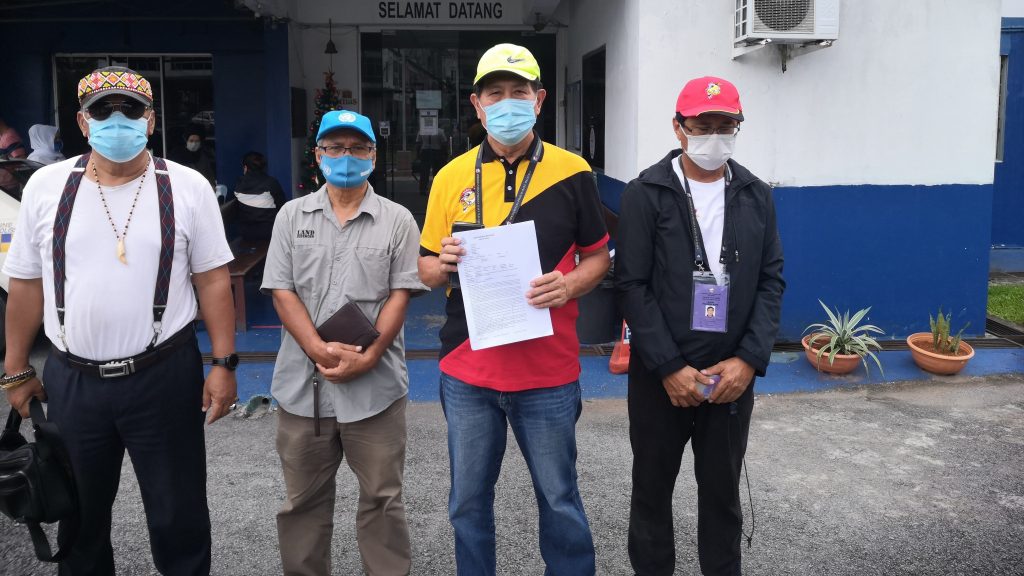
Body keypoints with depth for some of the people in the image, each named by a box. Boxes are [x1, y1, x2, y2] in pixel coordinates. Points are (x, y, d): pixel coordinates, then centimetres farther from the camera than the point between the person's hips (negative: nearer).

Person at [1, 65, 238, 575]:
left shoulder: (187, 187, -4)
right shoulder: (46, 185, 2)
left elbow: (213, 280, -3)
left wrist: (224, 364, -7)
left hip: (164, 376, -2)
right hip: (71, 379, 3)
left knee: (178, 514, 9)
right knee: (79, 513, 20)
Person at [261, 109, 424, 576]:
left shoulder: (397, 220, 4)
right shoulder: (292, 215, 8)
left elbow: (400, 295, -2)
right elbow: (282, 291, 1)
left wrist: (367, 357, -15)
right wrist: (320, 351, -13)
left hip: (375, 385, -2)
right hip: (303, 384, 2)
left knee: (382, 498, 8)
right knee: (302, 500, 14)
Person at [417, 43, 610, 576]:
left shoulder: (571, 172, -2)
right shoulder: (451, 177, 4)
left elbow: (598, 256, 6)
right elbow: (426, 270, 10)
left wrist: (570, 284, -15)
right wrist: (443, 263, -13)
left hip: (547, 371, -2)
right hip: (466, 371, 2)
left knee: (560, 502, 11)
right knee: (468, 503, 15)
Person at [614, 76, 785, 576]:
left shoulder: (756, 196, 6)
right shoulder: (645, 194, -5)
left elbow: (772, 281, 4)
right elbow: (632, 286, -9)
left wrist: (749, 359, -9)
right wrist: (669, 367, -14)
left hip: (732, 374, 2)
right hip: (661, 375, -2)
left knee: (723, 492, 13)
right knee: (653, 490, 11)